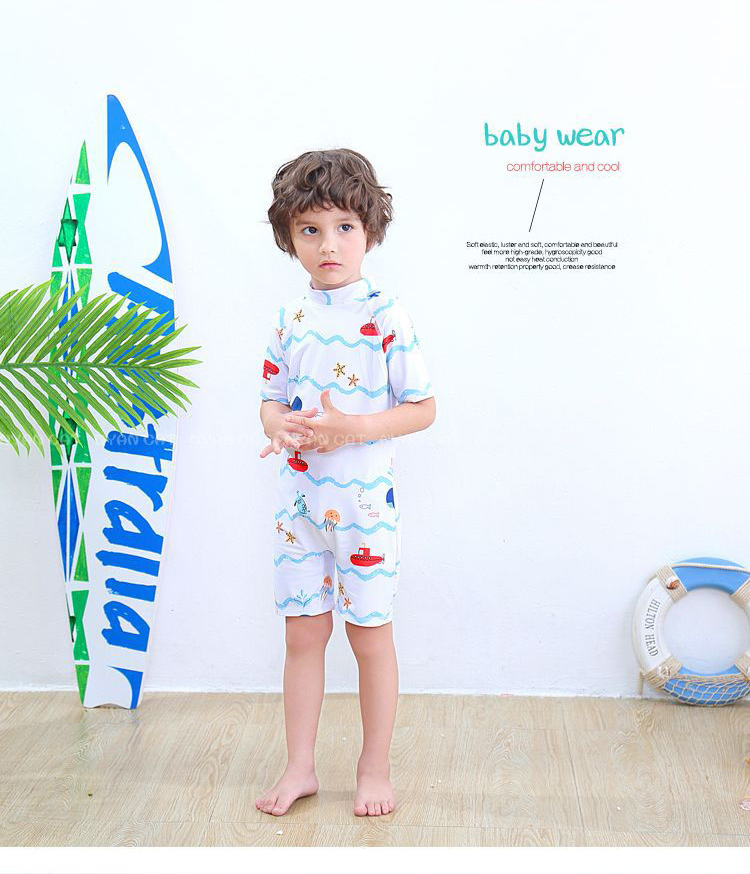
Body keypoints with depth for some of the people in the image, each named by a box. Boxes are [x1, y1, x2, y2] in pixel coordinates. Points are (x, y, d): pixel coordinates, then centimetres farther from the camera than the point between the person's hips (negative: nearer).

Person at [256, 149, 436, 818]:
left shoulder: (385, 315, -9)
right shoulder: (291, 318, 6)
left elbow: (423, 409, -9)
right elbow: (272, 398, 14)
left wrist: (351, 428, -22)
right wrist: (281, 426, -10)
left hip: (364, 499, -4)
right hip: (300, 499, 5)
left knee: (370, 634, 8)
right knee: (303, 634, 11)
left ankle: (375, 769, 25)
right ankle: (300, 768, 25)